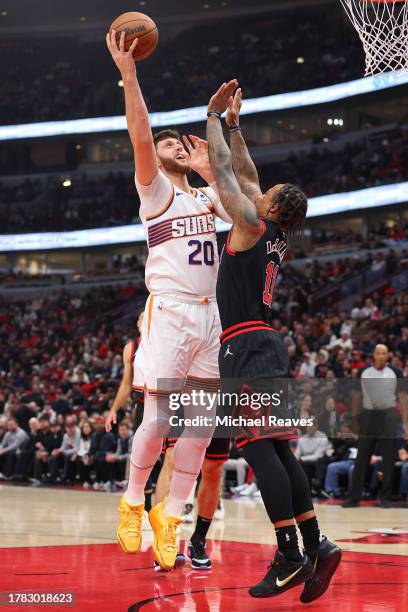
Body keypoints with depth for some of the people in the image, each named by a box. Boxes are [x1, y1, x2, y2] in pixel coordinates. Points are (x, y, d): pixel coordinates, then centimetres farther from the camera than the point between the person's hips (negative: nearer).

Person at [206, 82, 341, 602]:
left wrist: (213, 116, 10)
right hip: (264, 347, 9)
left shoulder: (251, 226, -4)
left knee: (260, 449, -13)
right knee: (277, 451, 7)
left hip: (246, 347, -9)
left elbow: (223, 170, 0)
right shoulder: (274, 238, 18)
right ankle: (314, 546, 1)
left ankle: (290, 555, -18)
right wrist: (234, 124, 32)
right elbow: (244, 175, 28)